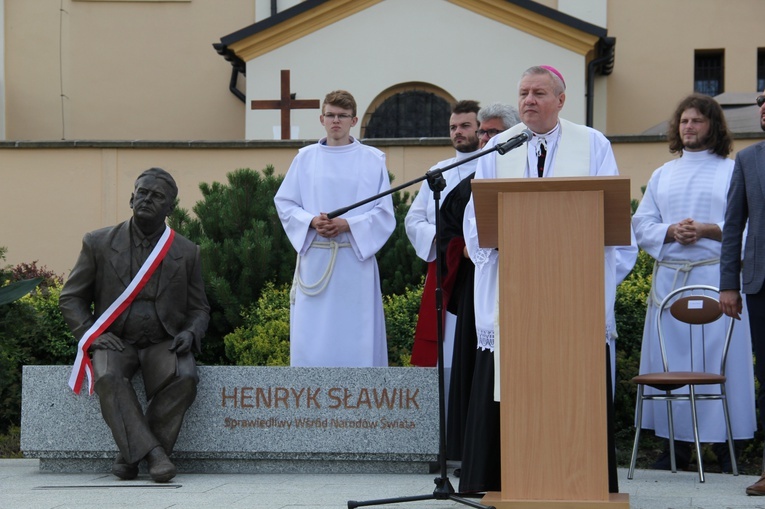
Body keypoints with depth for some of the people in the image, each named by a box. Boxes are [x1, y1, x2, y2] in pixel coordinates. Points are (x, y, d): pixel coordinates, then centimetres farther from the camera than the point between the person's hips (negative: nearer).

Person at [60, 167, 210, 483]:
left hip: (163, 343, 1)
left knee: (184, 378, -32)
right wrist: (91, 334, -8)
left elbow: (199, 309, 15)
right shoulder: (98, 244, 6)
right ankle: (152, 452, -35)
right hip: (116, 341, -1)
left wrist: (190, 333, -9)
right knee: (108, 378, -35)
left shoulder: (186, 253, 9)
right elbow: (71, 298, 10)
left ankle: (130, 456, -22)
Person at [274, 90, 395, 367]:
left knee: (355, 337, -1)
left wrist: (348, 225, -14)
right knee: (310, 335, -1)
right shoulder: (305, 158, 10)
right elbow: (284, 203, 9)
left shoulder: (372, 160, 5)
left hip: (355, 259, -1)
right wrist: (312, 221, -10)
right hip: (315, 258, 1)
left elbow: (384, 212, 2)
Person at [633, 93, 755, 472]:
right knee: (670, 359, 1)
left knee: (719, 356, -6)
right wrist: (671, 231, -8)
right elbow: (641, 224, 12)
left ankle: (725, 444, -1)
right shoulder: (662, 175, 18)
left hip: (717, 275, -4)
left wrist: (709, 230, -16)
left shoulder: (734, 171, 6)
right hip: (669, 277, 4)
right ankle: (677, 443, 5)